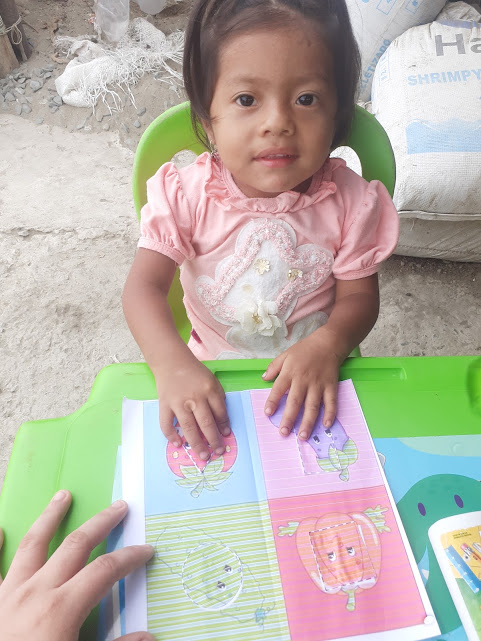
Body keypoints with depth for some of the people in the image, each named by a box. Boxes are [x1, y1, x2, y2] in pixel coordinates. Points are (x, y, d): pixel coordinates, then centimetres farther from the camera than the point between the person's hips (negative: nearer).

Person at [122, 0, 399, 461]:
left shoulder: (348, 201, -14)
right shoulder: (186, 196, -16)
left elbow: (360, 294, -7)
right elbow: (144, 287, -19)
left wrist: (327, 345, -29)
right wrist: (172, 365, -36)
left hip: (314, 372, 0)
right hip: (211, 375, 1)